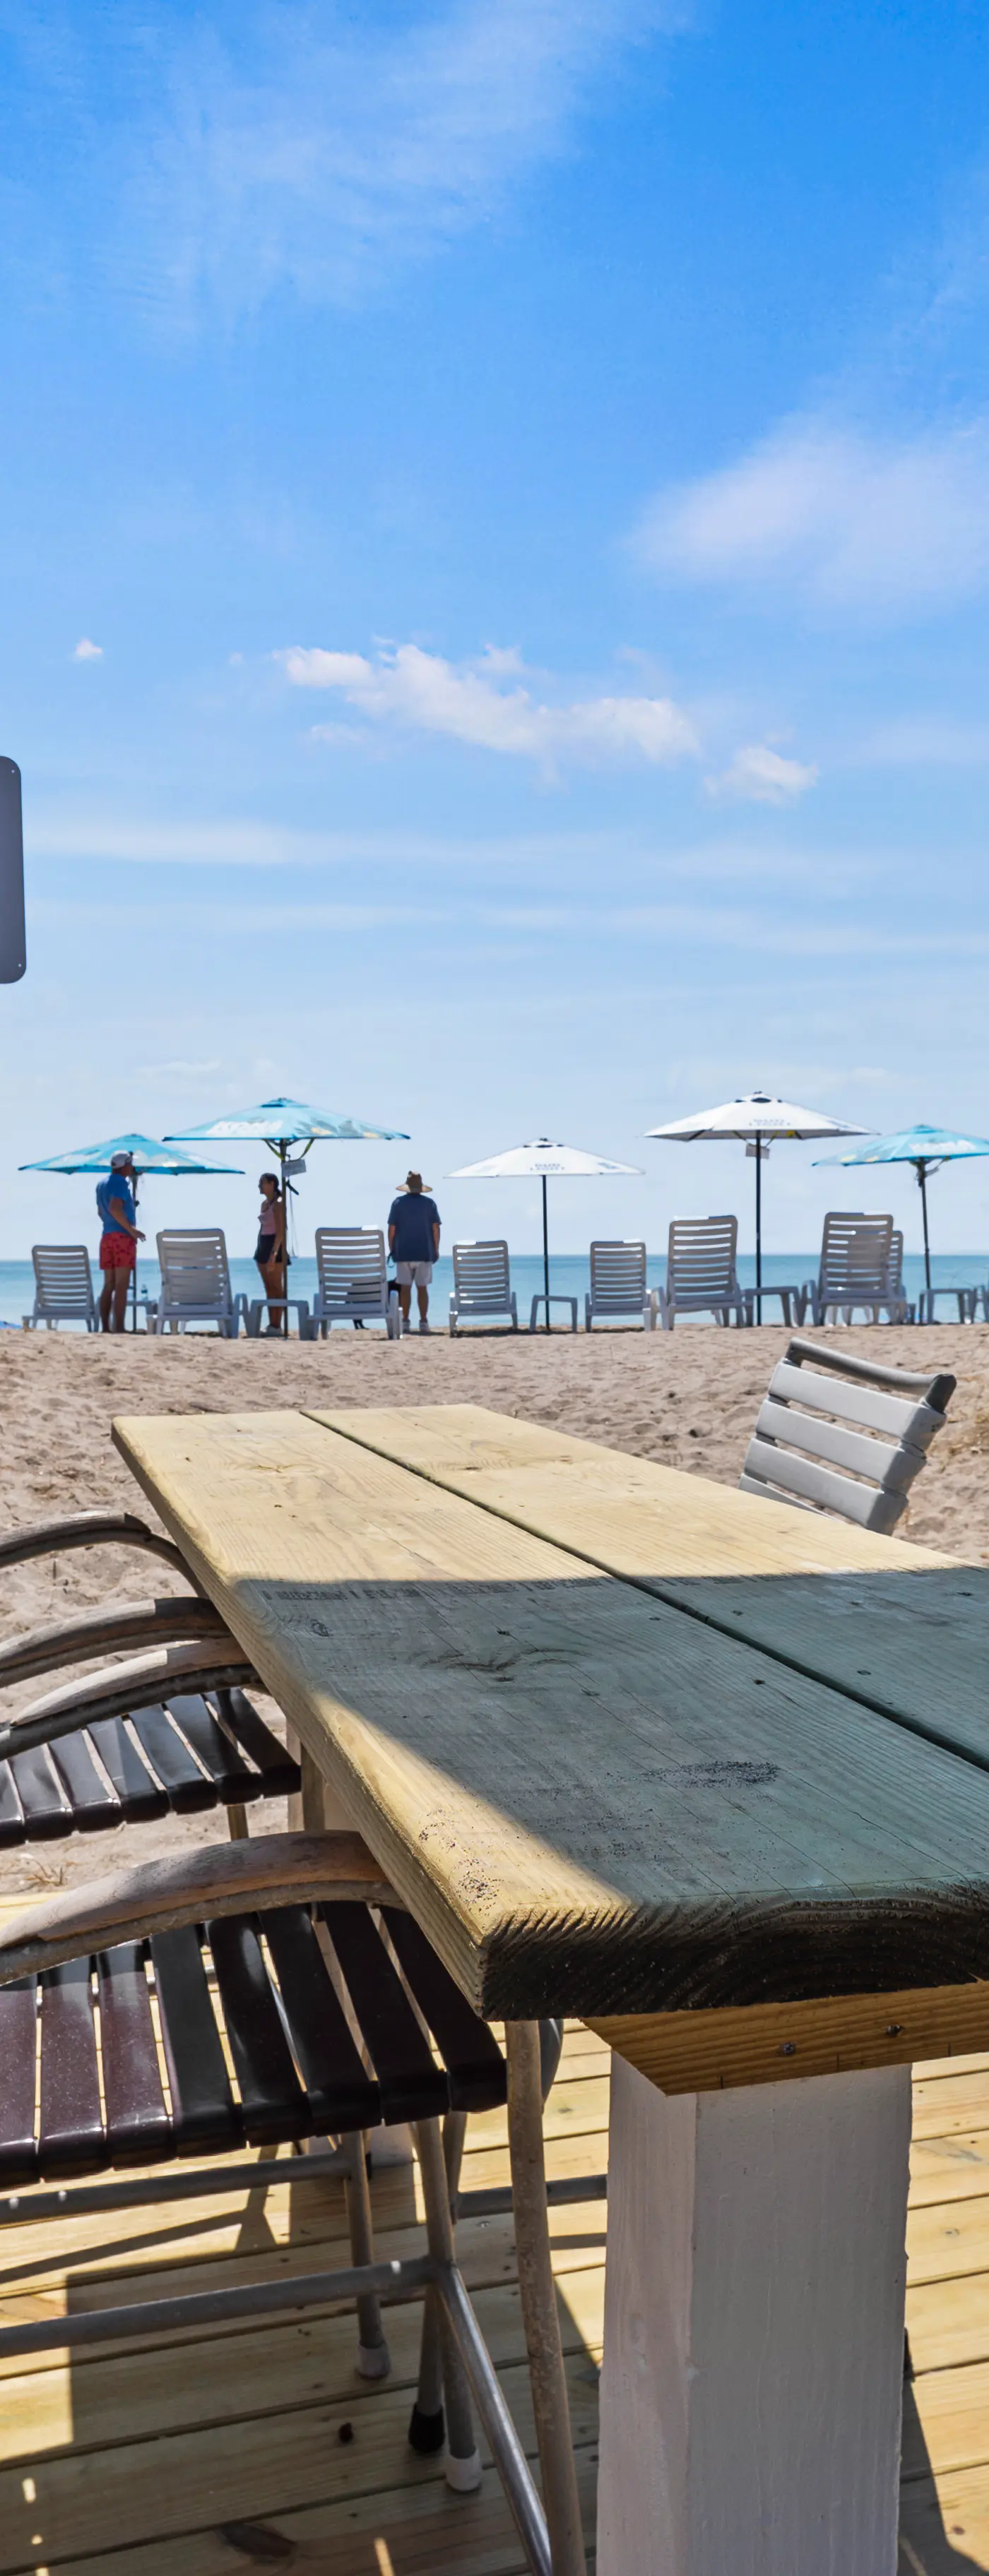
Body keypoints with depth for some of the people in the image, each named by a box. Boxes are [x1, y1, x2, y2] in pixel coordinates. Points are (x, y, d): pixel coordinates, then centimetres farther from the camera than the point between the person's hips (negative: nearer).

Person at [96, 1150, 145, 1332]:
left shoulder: (102, 1184, 18)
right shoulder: (121, 1182, -10)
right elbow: (115, 1209, -23)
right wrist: (131, 1229, -18)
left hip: (107, 1236, 9)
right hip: (123, 1236, -9)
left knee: (109, 1286, 9)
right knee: (122, 1286, -10)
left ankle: (105, 1329, 7)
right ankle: (119, 1329, -15)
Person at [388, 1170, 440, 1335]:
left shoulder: (398, 1203, 0)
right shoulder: (430, 1203, 2)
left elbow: (392, 1229, -2)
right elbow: (436, 1228, -1)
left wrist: (391, 1249, 7)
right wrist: (436, 1250, 6)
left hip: (403, 1253, -1)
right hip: (424, 1253, 1)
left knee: (405, 1288, 2)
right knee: (422, 1288, 4)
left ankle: (405, 1322, -1)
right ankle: (423, 1322, 1)